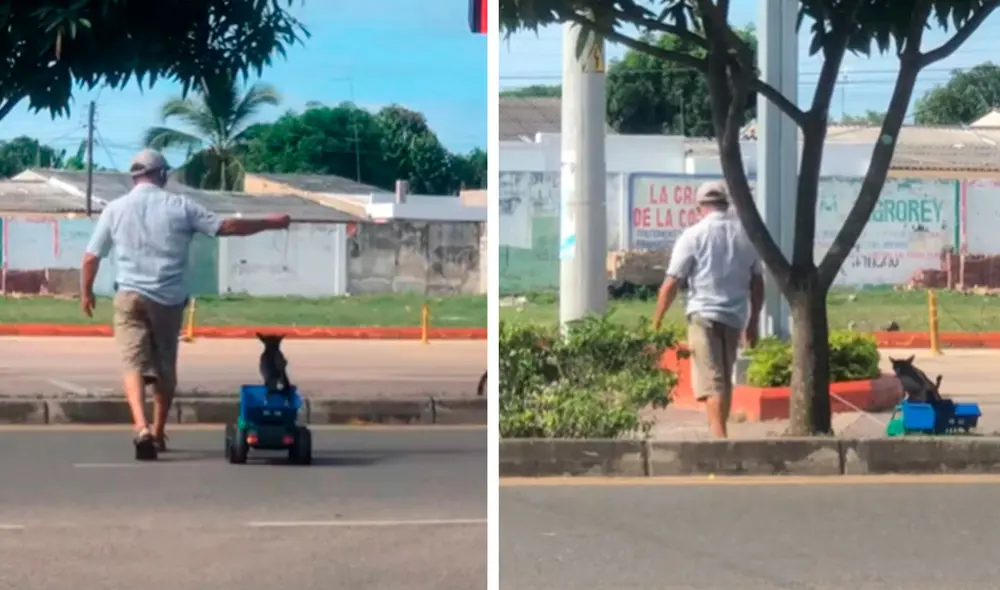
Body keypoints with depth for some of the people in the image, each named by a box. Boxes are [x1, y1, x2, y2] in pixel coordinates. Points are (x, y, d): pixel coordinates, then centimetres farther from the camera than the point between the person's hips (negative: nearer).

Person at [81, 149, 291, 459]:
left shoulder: (115, 209, 4)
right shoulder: (179, 206, 0)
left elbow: (91, 258, 6)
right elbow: (226, 226, 0)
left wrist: (86, 292, 22)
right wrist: (270, 223, 10)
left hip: (130, 296, -1)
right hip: (168, 299, 1)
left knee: (133, 363, -6)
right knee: (165, 367, 16)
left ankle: (142, 427, -28)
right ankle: (158, 432, 25)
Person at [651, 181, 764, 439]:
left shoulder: (693, 235, -4)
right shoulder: (745, 234, 9)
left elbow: (672, 283, -7)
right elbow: (757, 282, 14)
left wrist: (656, 322, -1)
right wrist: (753, 321, 23)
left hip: (704, 315, -4)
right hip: (735, 316, 5)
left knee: (711, 381, -6)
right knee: (725, 378, 15)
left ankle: (720, 438, -17)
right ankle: (719, 434, 19)